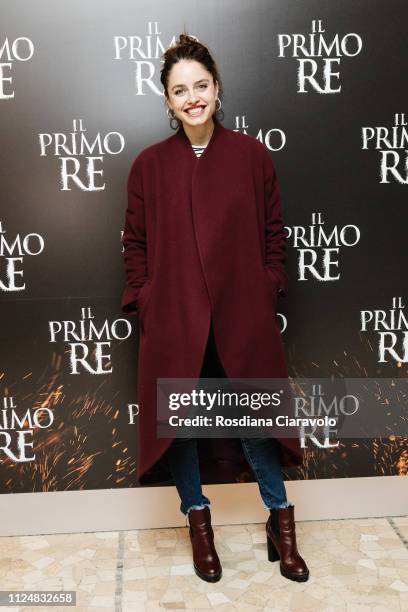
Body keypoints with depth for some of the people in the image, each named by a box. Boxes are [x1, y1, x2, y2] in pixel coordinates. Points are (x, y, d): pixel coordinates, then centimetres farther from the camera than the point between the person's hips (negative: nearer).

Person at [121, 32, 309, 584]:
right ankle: (198, 518, 33)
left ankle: (281, 519, 30)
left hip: (242, 317, 0)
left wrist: (269, 292, -1)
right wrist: (145, 305, -2)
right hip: (174, 320, 1)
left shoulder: (252, 154, 1)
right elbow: (136, 242, 4)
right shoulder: (149, 164, 0)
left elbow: (273, 231, 6)